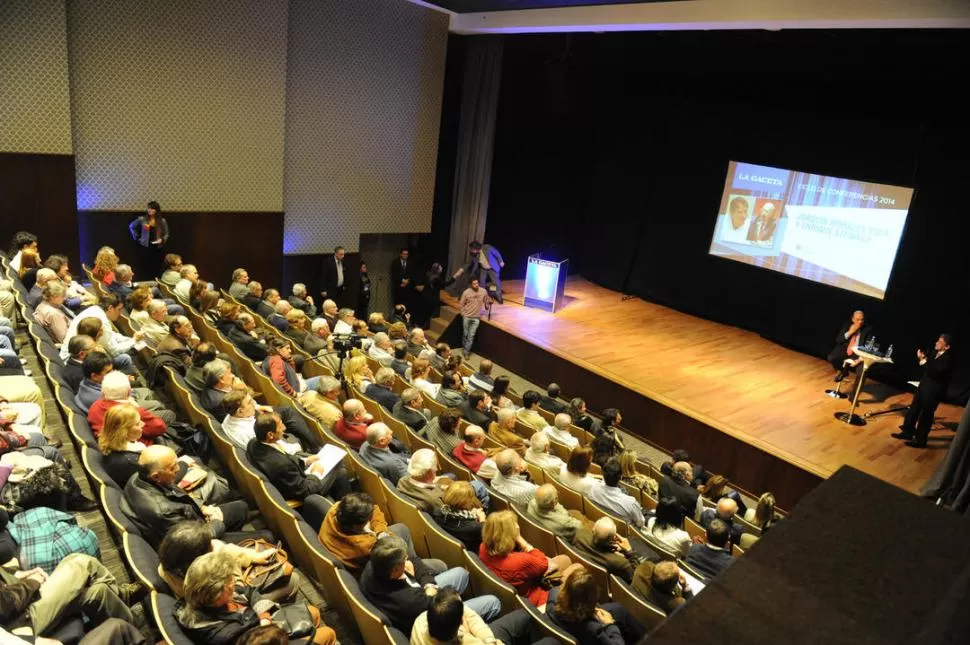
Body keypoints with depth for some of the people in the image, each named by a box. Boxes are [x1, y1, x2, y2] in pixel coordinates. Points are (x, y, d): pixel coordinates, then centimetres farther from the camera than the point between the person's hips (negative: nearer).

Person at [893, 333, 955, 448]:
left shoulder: (948, 358, -23)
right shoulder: (935, 352, 1)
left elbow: (934, 373, -29)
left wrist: (924, 360, -28)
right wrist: (923, 357, -7)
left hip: (934, 390, -8)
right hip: (924, 385, 8)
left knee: (926, 415, 4)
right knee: (914, 409, 17)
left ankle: (920, 440, 18)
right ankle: (907, 432, 32)